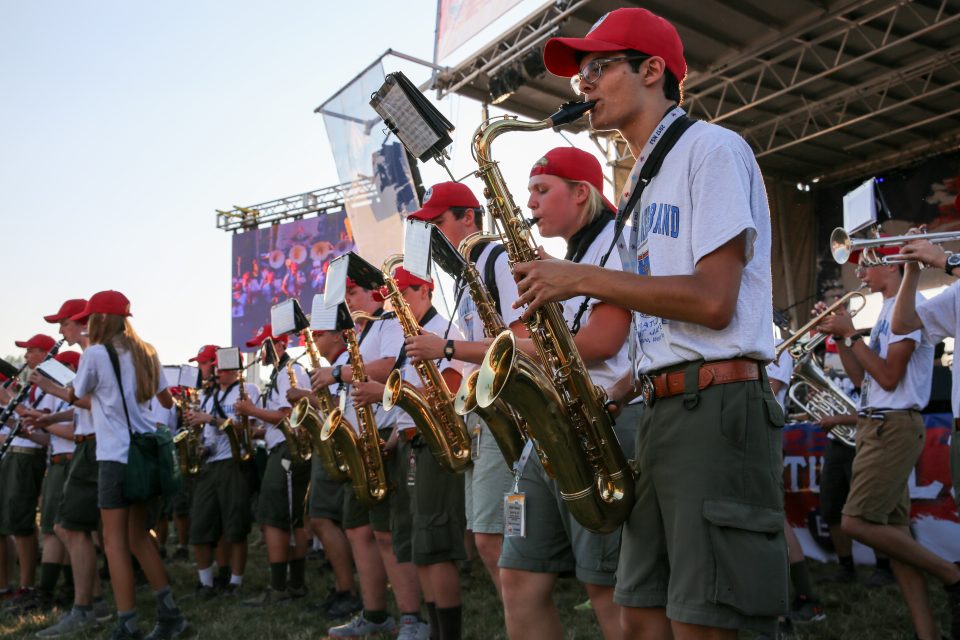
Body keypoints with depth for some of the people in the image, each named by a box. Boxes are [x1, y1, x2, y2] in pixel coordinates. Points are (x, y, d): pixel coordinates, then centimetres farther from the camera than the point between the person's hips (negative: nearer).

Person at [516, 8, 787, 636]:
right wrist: (618, 390, 9)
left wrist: (583, 277, -12)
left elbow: (713, 301, -16)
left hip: (716, 411, -9)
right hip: (663, 412, 9)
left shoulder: (712, 149, -4)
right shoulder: (644, 182, 22)